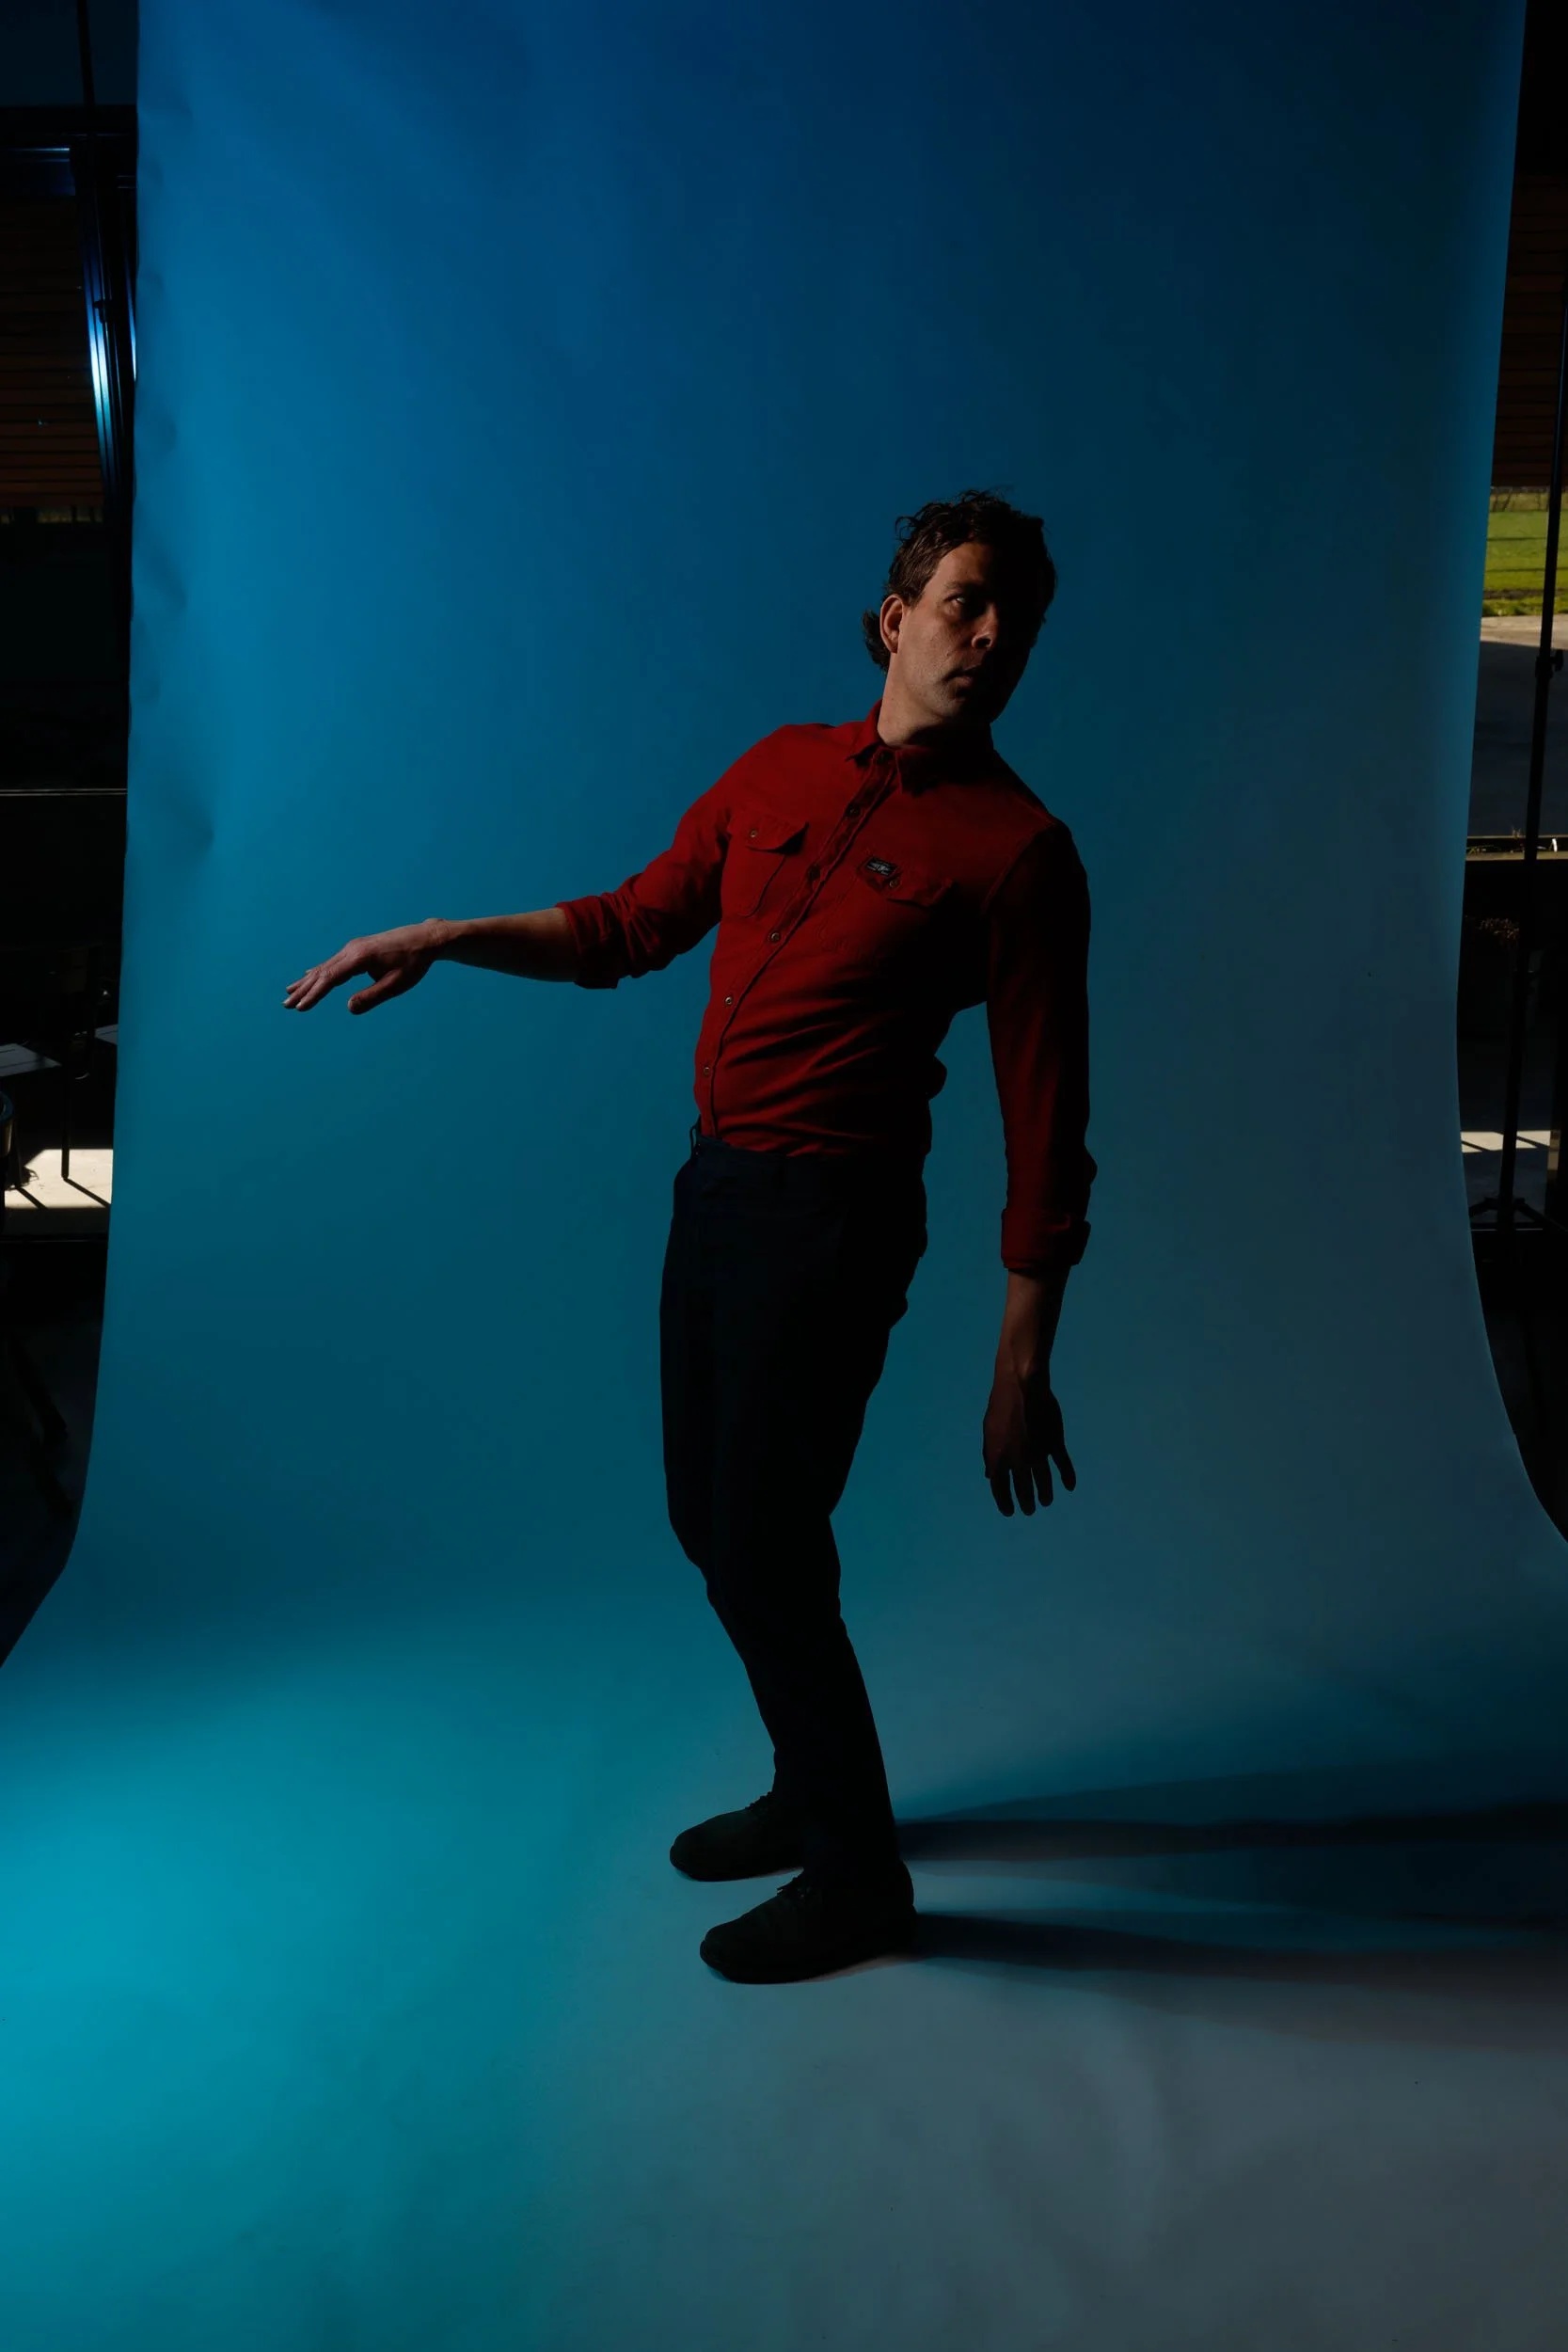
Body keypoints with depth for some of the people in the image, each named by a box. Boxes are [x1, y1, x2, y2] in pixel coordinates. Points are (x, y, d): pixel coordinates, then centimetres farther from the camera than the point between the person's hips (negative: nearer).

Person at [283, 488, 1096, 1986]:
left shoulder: (1016, 849, -12)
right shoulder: (780, 769, 6)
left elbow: (1043, 1124, -13)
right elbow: (631, 926, 16)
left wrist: (1022, 1361, -14)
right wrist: (442, 939, 7)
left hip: (832, 1223, -7)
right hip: (713, 1185, 7)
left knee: (762, 1549, -1)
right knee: (711, 1522, 17)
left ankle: (857, 1875, 22)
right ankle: (813, 1793, 40)